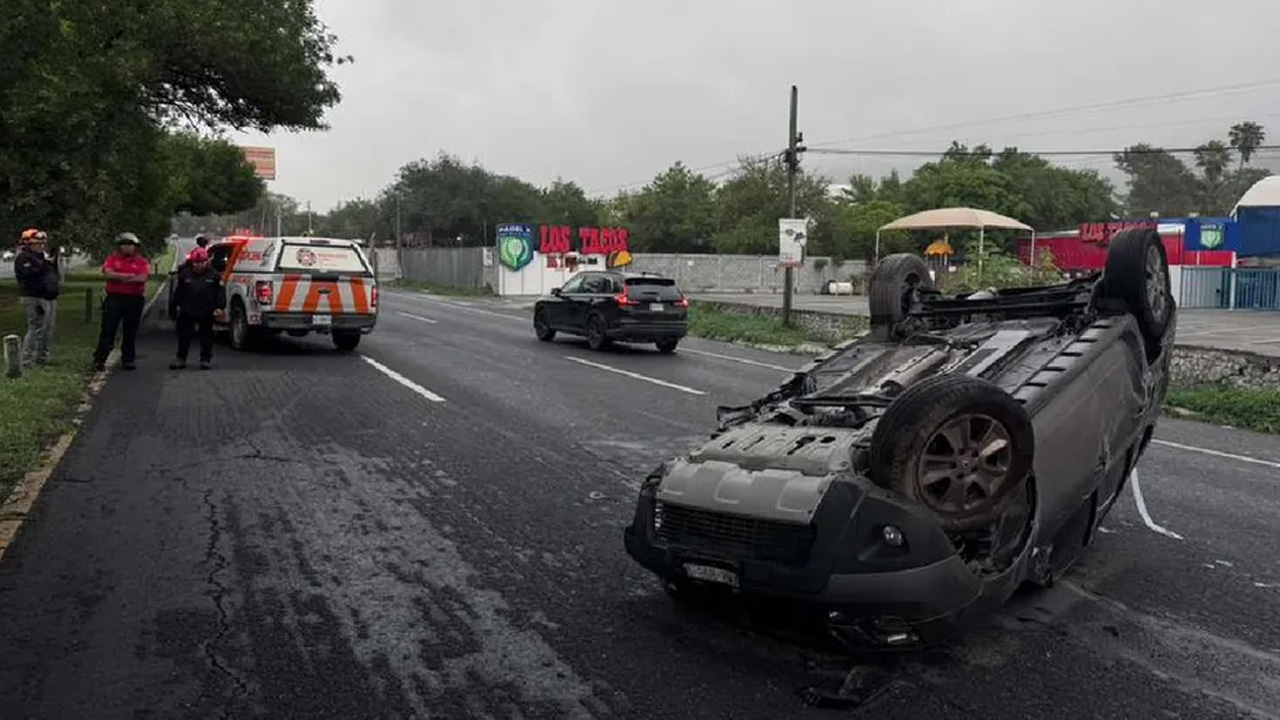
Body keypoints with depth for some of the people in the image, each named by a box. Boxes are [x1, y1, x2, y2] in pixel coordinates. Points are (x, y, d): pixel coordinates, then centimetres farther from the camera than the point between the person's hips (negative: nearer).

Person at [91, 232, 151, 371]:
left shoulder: (142, 262, 5)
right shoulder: (112, 259, 7)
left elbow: (142, 278, -11)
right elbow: (109, 273, -11)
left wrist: (119, 278, -9)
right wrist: (131, 276, -10)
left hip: (135, 299, 1)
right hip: (114, 298, -1)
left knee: (131, 331, 7)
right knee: (108, 330, -1)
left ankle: (127, 360, 16)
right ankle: (99, 360, 3)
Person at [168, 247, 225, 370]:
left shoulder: (213, 275, -2)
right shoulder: (184, 274, 2)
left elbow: (220, 292, -2)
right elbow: (178, 291, 8)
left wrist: (219, 307, -8)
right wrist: (177, 305, 4)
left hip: (206, 313, -1)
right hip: (187, 312, 1)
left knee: (206, 336, 6)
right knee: (184, 336, 6)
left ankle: (205, 359, 14)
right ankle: (181, 359, 14)